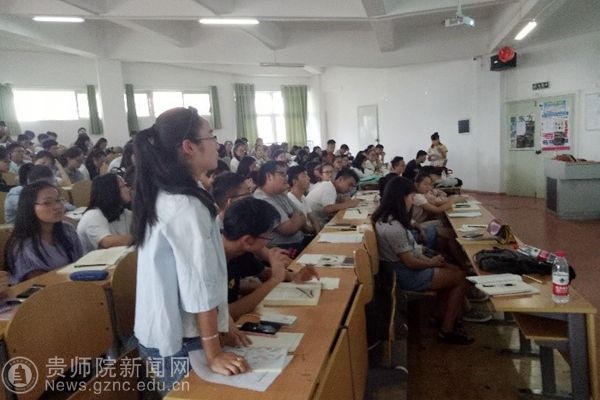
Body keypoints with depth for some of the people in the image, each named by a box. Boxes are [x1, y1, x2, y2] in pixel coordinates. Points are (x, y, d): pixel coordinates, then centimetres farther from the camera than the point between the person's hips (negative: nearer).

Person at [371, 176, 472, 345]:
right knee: (460, 278, -1)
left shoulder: (386, 218, 2)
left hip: (402, 267, 10)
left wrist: (429, 259, 3)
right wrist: (431, 263, -4)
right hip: (407, 274, -10)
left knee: (456, 271, 13)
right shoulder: (394, 227, -29)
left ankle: (446, 317, 23)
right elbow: (410, 262, -22)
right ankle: (447, 330, 9)